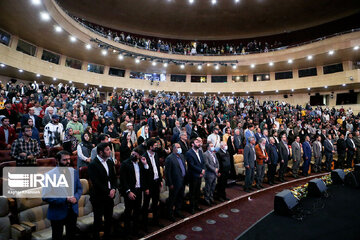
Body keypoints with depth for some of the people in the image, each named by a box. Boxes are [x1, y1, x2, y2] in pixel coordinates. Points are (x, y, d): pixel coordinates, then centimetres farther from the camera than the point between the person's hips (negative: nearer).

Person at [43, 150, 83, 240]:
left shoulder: (74, 172, -1)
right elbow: (46, 197, -18)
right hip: (58, 213, -4)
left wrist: (76, 197, -15)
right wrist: (65, 200, -25)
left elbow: (79, 189, 6)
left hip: (73, 211, 4)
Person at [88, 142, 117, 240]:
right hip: (99, 198, -6)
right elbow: (96, 183, -19)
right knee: (98, 220, 9)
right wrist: (108, 192, -15)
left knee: (109, 219, 17)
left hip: (109, 196, 6)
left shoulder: (110, 162, 6)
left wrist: (113, 189, -6)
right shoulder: (93, 165, -15)